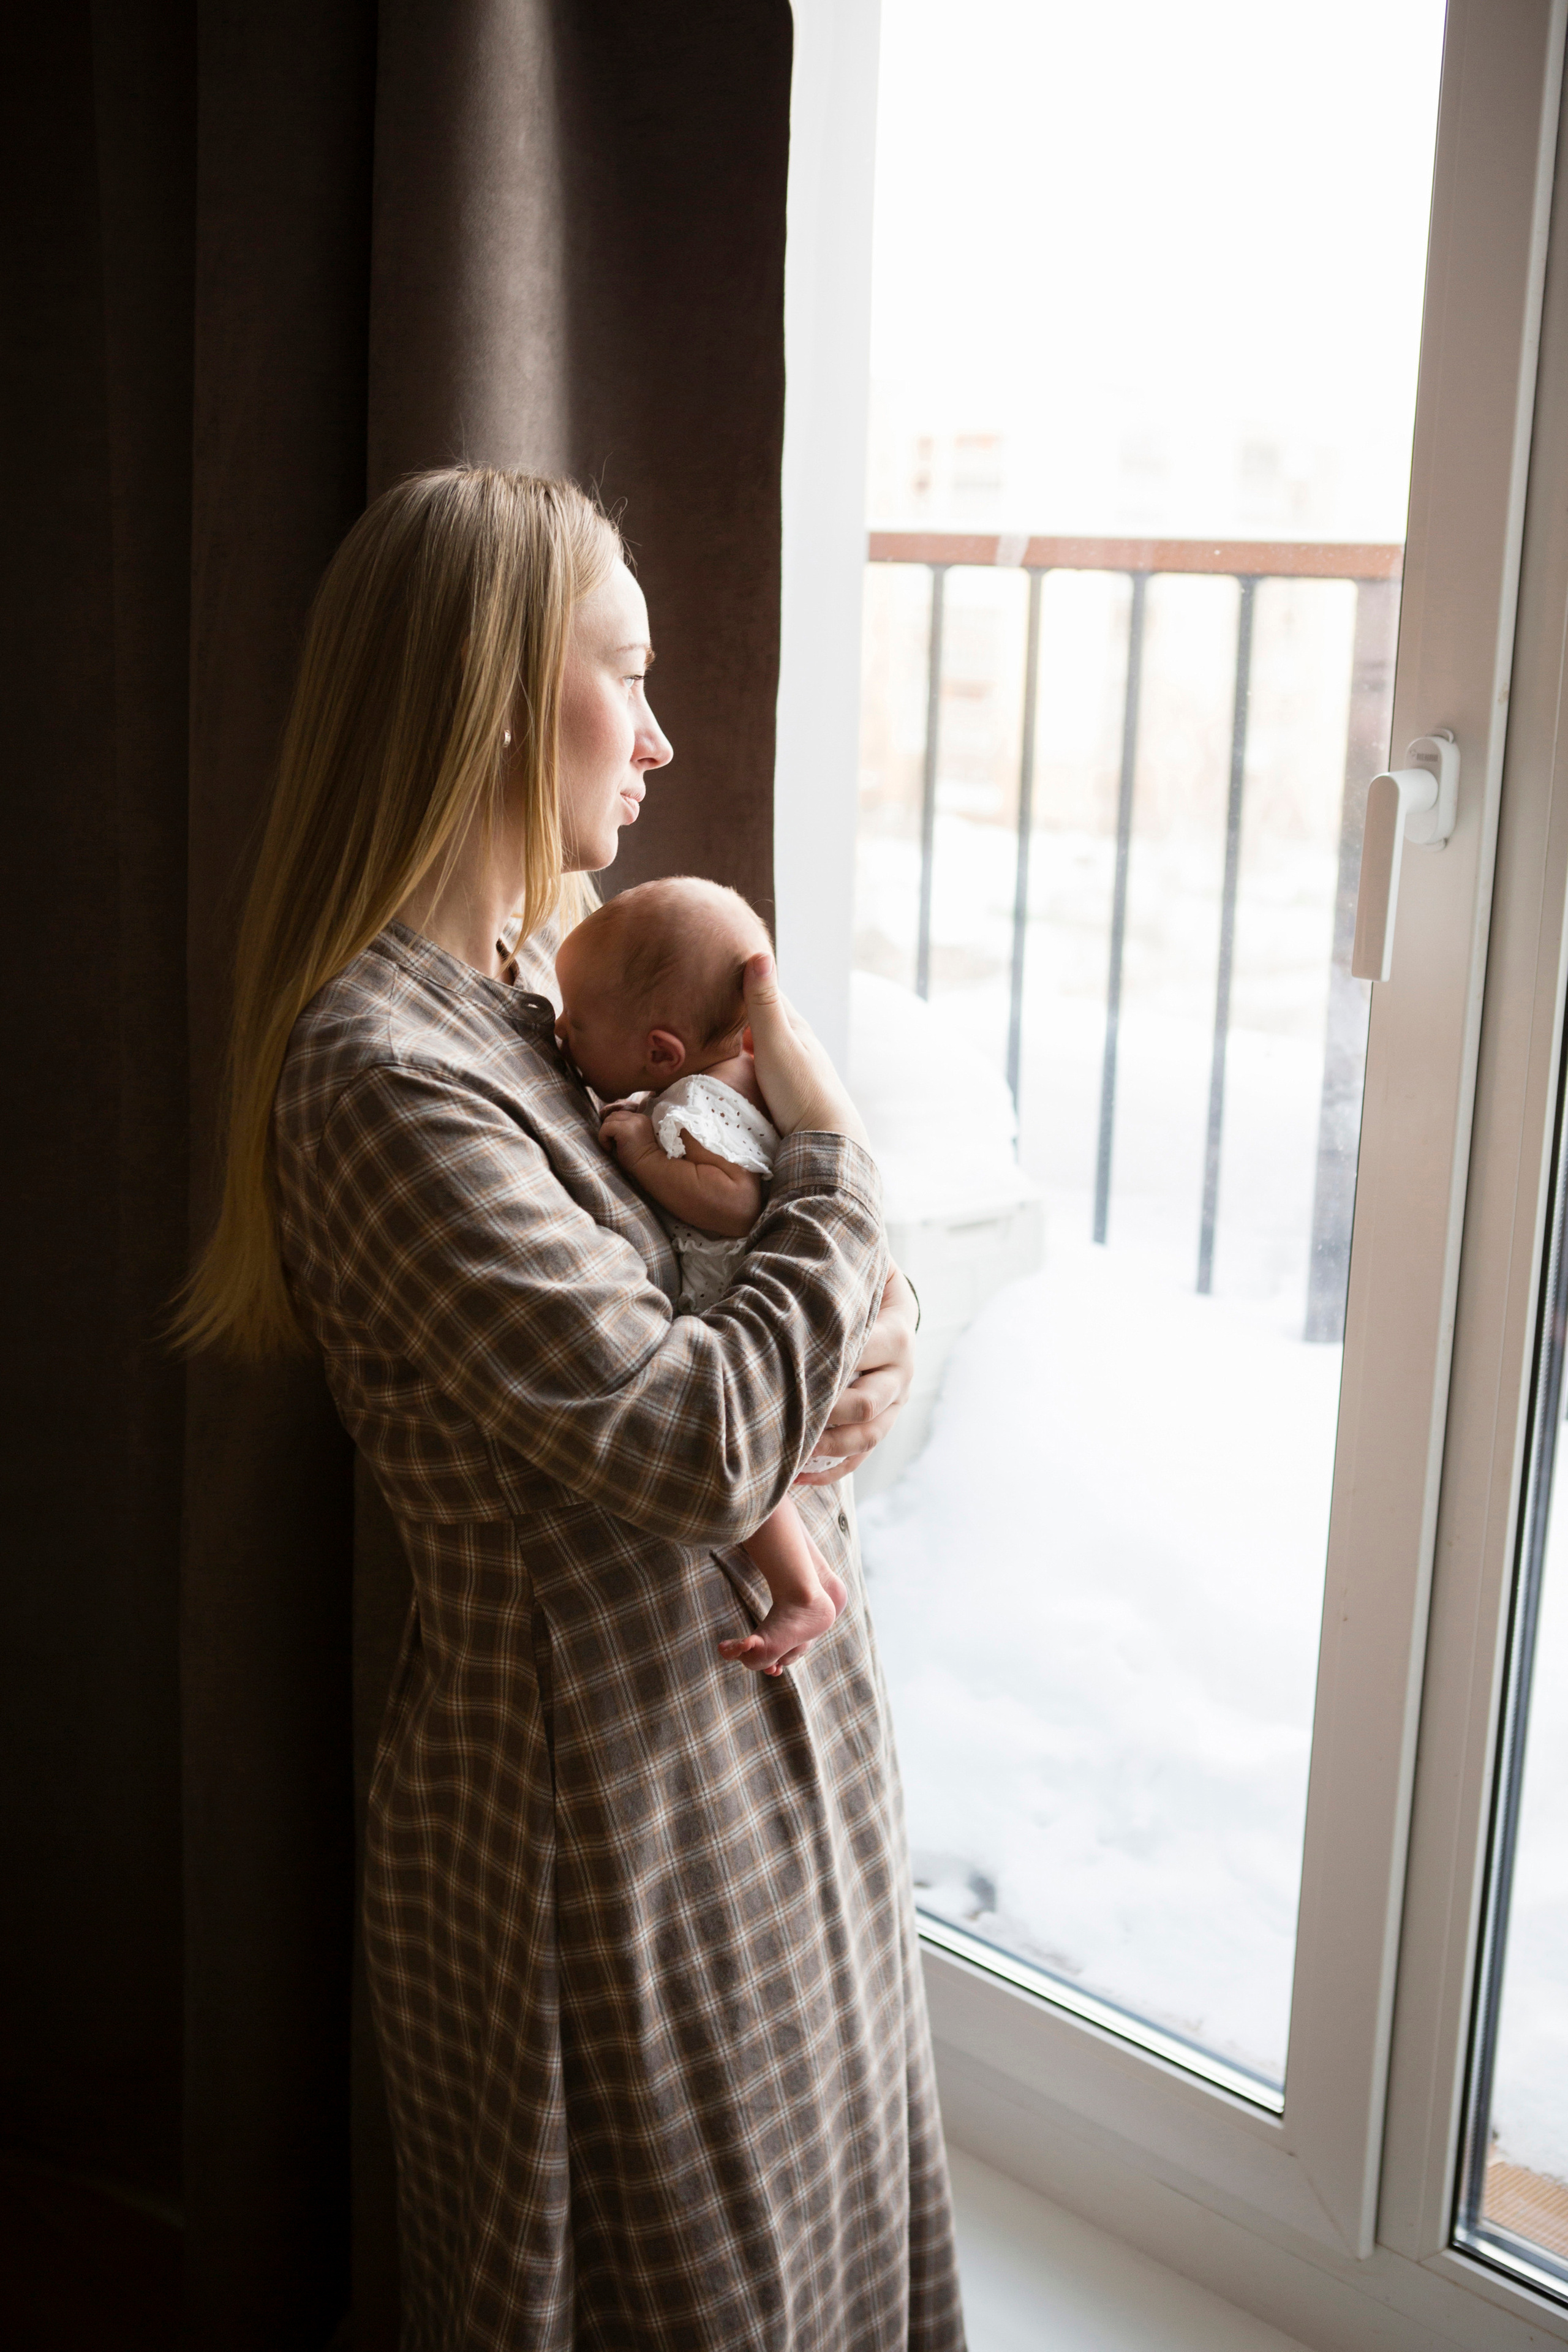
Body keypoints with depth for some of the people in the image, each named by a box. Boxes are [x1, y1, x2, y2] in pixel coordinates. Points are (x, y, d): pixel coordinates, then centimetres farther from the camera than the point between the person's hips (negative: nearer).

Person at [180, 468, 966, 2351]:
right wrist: (831, 1155, -15)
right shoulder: (384, 1071, -24)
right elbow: (692, 1443, -28)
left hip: (757, 1776, 9)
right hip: (603, 1828, -9)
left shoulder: (545, 1008, 7)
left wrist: (855, 1350, -9)